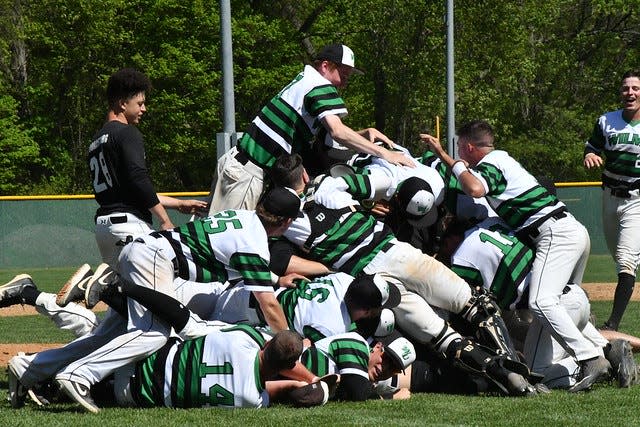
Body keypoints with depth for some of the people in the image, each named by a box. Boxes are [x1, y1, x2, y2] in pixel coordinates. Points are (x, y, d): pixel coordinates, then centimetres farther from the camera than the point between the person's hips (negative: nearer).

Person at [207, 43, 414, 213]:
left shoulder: (303, 81, 19)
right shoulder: (320, 87, -11)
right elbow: (337, 131, -25)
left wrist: (364, 134, 8)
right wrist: (383, 153, -23)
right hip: (246, 172, -10)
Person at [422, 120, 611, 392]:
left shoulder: (489, 164, -3)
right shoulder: (502, 159, 25)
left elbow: (476, 189, -25)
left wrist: (447, 158, -13)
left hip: (555, 233, -10)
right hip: (574, 230, 10)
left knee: (541, 302, -21)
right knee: (568, 301, 20)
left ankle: (591, 360, -31)